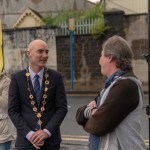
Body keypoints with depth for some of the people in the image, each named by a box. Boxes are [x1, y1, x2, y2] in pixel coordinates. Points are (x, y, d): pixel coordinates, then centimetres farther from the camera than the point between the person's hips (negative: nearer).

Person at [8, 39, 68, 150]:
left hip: (50, 139, 1)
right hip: (25, 140, -1)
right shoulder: (17, 78, -2)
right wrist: (29, 134, -13)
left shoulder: (56, 77, -1)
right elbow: (13, 110, -3)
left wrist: (47, 131, -12)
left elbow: (62, 107, -2)